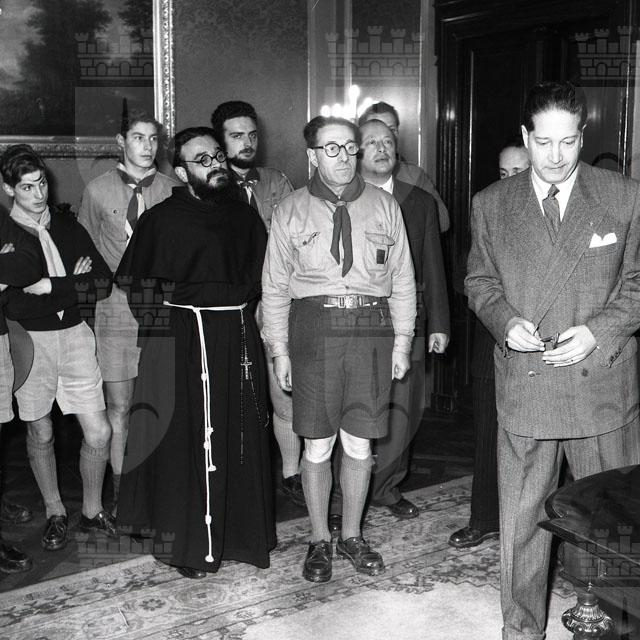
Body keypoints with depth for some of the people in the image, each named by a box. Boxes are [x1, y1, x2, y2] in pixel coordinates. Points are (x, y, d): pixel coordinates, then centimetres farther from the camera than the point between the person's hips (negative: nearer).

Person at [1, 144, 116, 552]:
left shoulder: (68, 227, 6)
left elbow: (104, 282, 0)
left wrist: (50, 287, -12)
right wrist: (74, 287, -14)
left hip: (75, 335, 3)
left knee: (99, 431, 0)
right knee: (40, 433, 11)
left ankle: (92, 510, 22)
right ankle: (56, 515, 31)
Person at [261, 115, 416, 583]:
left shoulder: (384, 206, 9)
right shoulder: (291, 211, 5)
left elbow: (402, 278, 11)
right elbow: (275, 286, 6)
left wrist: (402, 341, 6)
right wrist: (279, 350, 2)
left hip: (372, 330, 1)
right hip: (314, 329, -1)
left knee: (360, 444, 7)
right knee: (318, 445, 4)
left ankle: (353, 535, 25)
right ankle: (320, 540, 21)